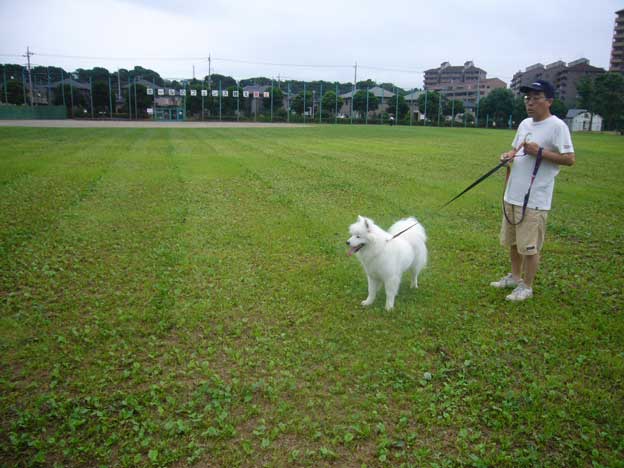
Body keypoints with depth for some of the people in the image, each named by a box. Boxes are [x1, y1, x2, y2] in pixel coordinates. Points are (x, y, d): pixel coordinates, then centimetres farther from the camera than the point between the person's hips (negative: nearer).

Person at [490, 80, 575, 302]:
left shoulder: (557, 126, -12)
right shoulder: (524, 123, 12)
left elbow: (570, 159, -15)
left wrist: (540, 152, -22)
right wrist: (509, 156, 2)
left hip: (535, 200, -8)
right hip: (512, 195, 8)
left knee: (529, 247, 1)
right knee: (512, 241, 19)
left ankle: (526, 287, 15)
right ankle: (515, 277, 36)